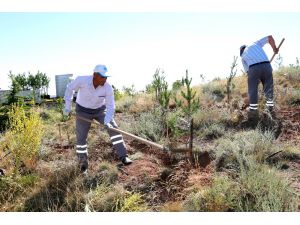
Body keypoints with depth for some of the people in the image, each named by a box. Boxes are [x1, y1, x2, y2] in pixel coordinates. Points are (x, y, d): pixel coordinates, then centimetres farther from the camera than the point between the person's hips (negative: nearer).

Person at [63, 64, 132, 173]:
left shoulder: (108, 88, -26)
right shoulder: (82, 80, -27)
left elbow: (110, 107, -23)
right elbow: (70, 88, -8)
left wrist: (107, 121, -38)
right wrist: (67, 106, -7)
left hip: (100, 110, 1)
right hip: (83, 111, -1)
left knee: (113, 128, -16)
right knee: (81, 137, 0)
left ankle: (123, 156, -11)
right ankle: (83, 163, 20)